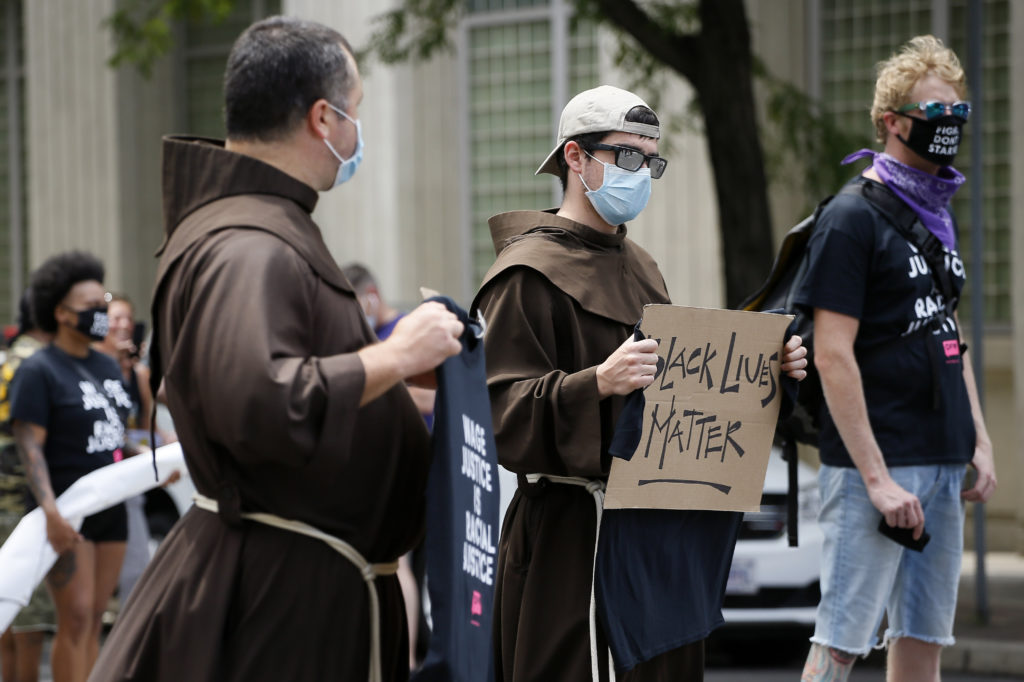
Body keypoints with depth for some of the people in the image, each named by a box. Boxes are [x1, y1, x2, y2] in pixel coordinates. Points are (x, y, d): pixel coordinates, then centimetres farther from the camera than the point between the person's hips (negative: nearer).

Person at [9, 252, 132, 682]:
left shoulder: (106, 367, 15)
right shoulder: (38, 371, -8)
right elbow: (29, 446, -15)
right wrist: (50, 511, -26)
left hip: (110, 506, 7)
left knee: (94, 619, 8)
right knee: (75, 618, -11)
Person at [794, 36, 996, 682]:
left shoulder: (939, 216, 16)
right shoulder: (852, 218, -10)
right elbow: (833, 355, -15)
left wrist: (981, 441, 14)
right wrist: (877, 478, -19)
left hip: (944, 461, 8)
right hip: (877, 462, -8)